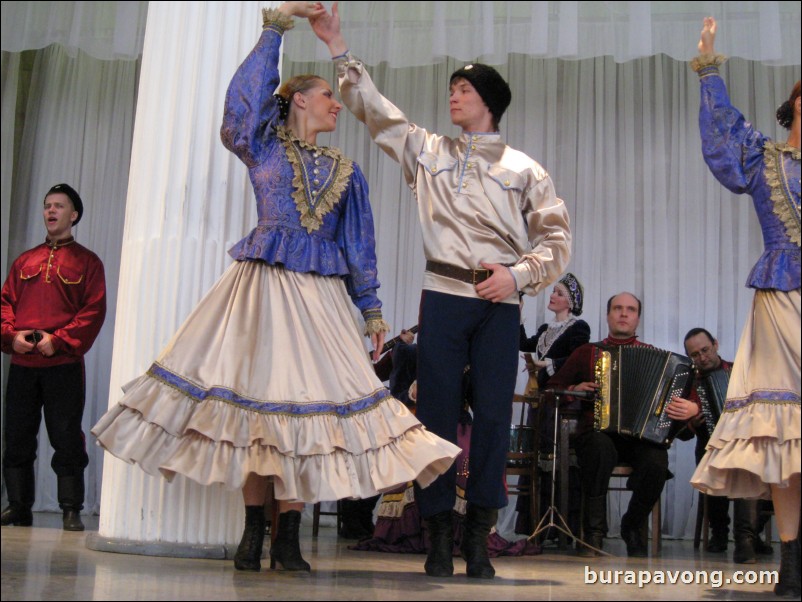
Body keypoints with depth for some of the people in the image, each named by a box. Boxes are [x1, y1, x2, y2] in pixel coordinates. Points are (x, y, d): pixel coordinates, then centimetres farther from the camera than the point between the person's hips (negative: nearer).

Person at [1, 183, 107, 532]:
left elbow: (94, 311, -3)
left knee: (66, 438, -4)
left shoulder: (87, 262, 7)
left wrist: (58, 339, -13)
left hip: (64, 364, -4)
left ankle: (71, 511, 2)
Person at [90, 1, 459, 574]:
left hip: (319, 293, 3)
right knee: (255, 398, -3)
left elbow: (359, 244, 17)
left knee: (307, 399, -4)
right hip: (261, 285, -2)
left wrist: (372, 309, 13)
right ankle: (254, 533, 6)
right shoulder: (263, 142, 10)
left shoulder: (344, 170, 17)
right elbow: (248, 92, -5)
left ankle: (288, 537, 3)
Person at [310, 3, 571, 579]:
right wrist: (338, 46, 14)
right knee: (438, 412, -2)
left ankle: (479, 538, 5)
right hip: (444, 294, 1)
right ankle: (439, 538, 4)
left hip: (500, 303, -1)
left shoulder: (524, 169, 11)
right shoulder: (428, 150, 15)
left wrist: (518, 274, -8)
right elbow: (374, 107, 17)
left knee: (494, 414, -3)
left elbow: (556, 238, 7)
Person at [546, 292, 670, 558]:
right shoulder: (586, 353, 18)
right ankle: (594, 532, -23)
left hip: (641, 435, 1)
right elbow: (552, 388, 19)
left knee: (656, 464, -31)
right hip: (598, 432, -1)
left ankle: (633, 526, -1)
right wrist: (574, 390, -2)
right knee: (601, 448, -37)